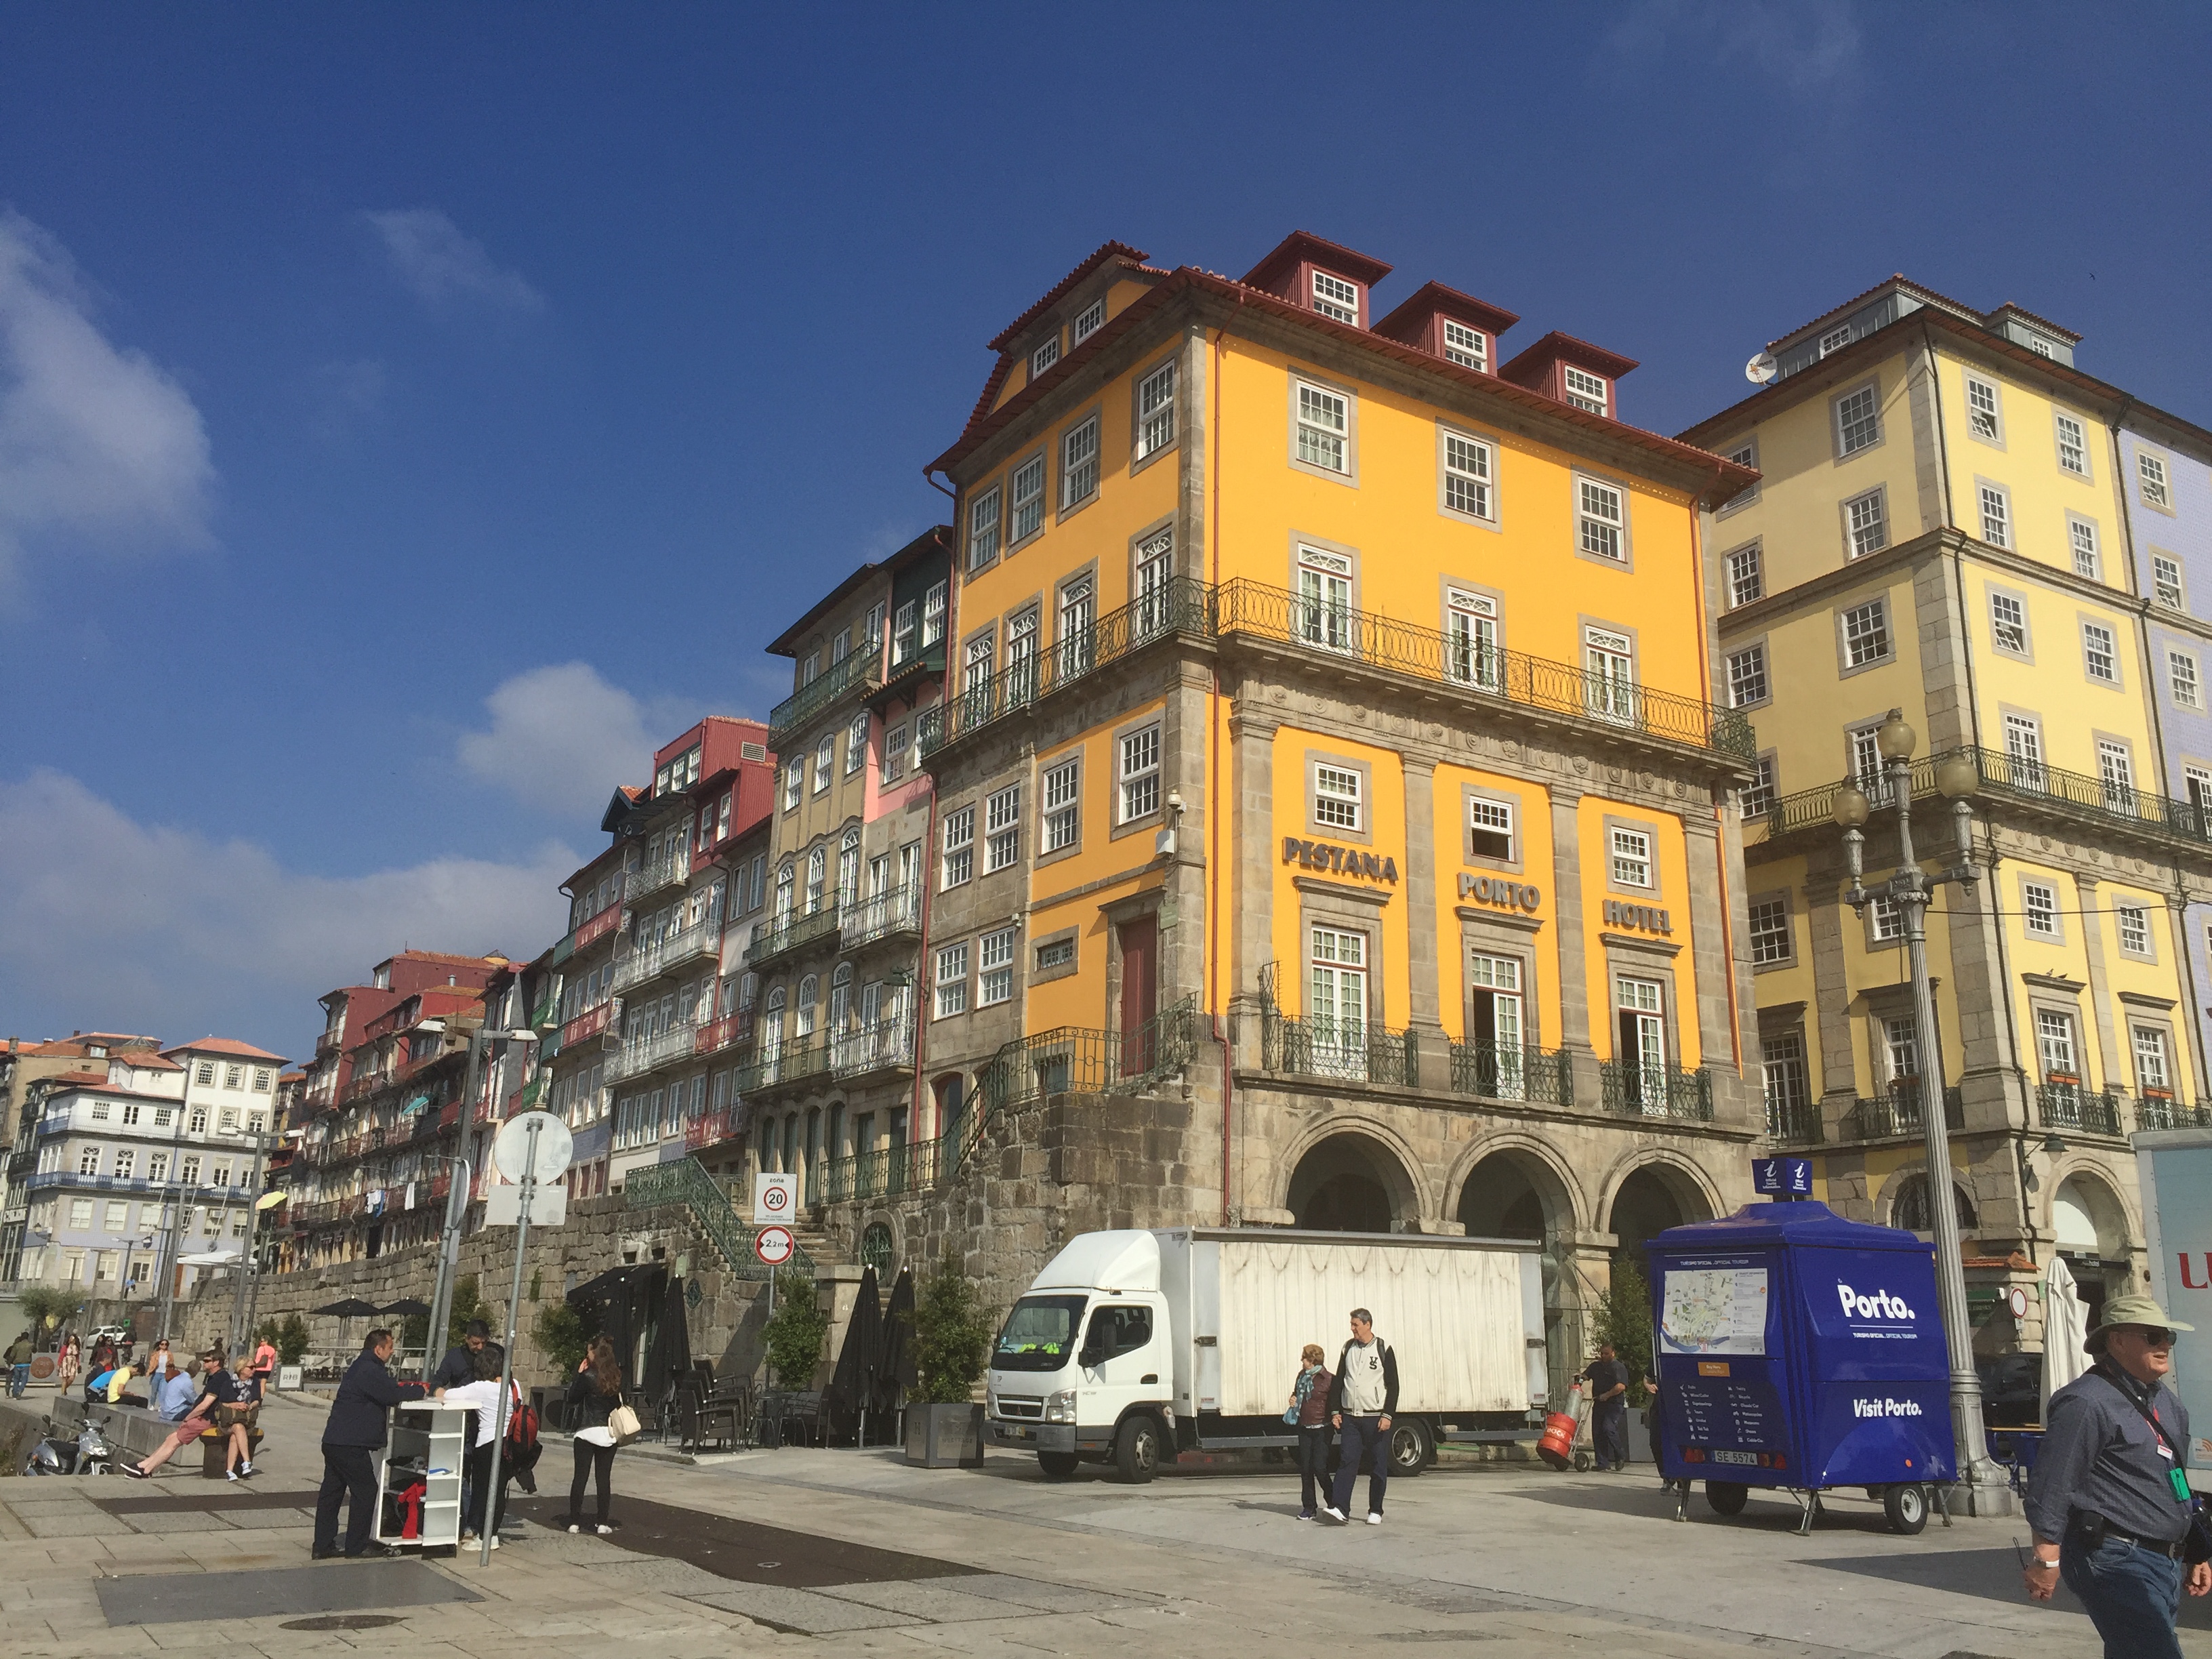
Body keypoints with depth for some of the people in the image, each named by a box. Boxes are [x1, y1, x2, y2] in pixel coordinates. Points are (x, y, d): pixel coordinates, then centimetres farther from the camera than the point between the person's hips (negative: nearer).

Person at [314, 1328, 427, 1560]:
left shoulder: (361, 1367, 18)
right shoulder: (370, 1371, -17)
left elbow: (388, 1390, 19)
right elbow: (393, 1395, -22)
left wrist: (408, 1389, 5)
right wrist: (418, 1390, -6)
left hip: (333, 1441, 10)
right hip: (350, 1444, -10)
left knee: (331, 1492, 12)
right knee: (365, 1491, -1)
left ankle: (323, 1546, 16)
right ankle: (357, 1546, 5)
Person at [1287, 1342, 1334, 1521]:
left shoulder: (1328, 1379, -10)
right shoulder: (1302, 1376, 10)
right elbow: (1296, 1393, 24)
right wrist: (1293, 1399, 4)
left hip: (1321, 1429, -6)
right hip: (1304, 1428, 6)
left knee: (1320, 1468, -9)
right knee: (1305, 1469, 6)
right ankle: (1308, 1508, 14)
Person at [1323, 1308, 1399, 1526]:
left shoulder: (1383, 1349, -2)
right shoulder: (1348, 1348, 9)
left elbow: (1393, 1386, -3)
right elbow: (1338, 1381, 14)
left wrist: (1387, 1415, -10)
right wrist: (1335, 1411, 7)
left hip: (1375, 1418, -3)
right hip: (1350, 1417, 3)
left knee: (1378, 1467, 3)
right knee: (1347, 1461, -6)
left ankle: (1376, 1512, 12)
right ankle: (1340, 1508, -11)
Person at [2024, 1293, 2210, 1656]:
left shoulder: (2169, 1403, 16)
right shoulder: (2086, 1403, -15)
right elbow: (2050, 1487, -16)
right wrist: (2047, 1561, -16)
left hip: (2167, 1564, 10)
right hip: (2117, 1561, -9)